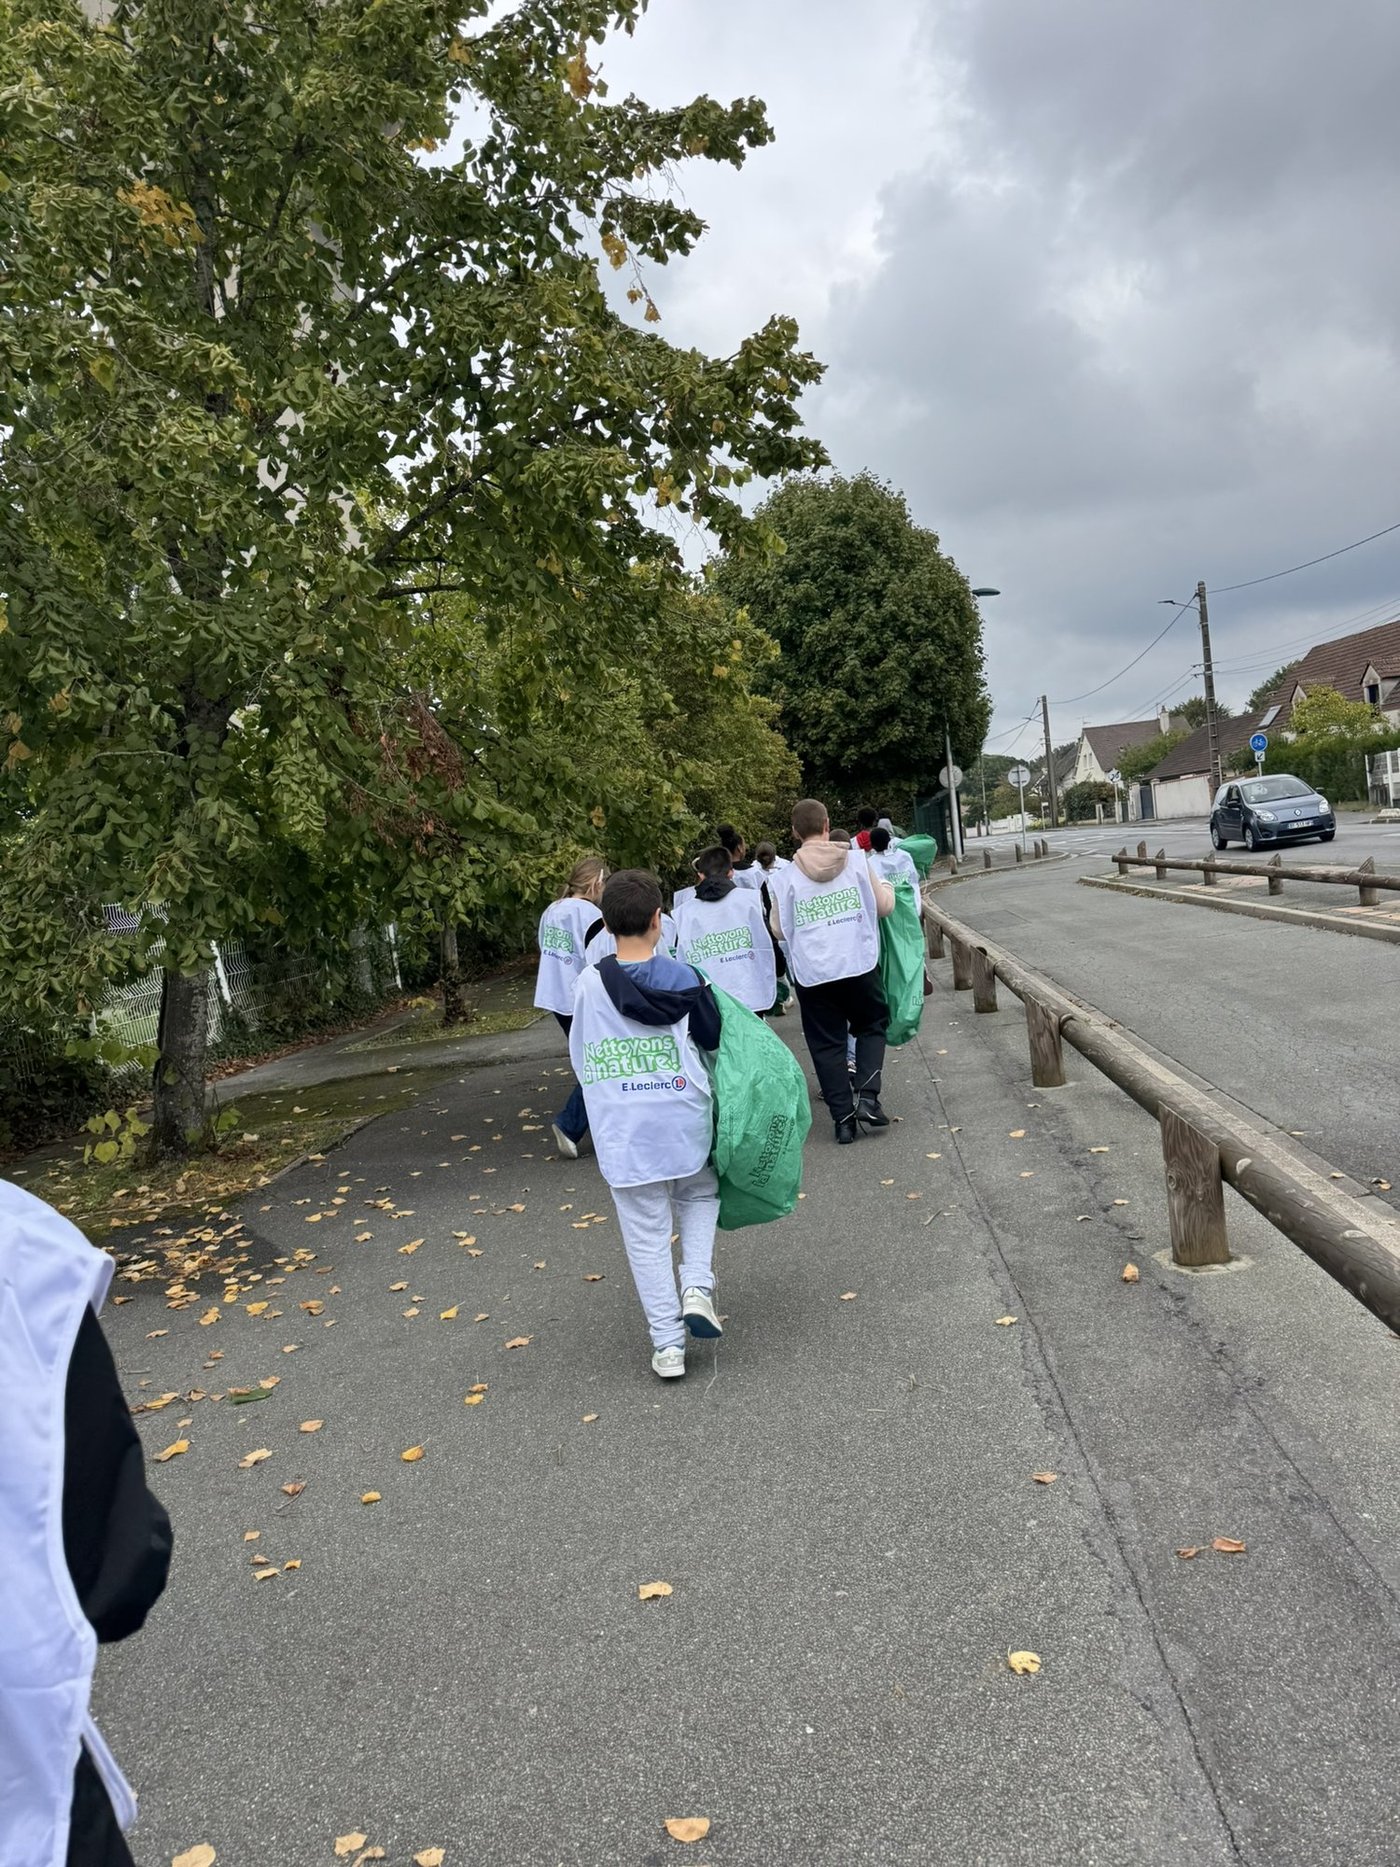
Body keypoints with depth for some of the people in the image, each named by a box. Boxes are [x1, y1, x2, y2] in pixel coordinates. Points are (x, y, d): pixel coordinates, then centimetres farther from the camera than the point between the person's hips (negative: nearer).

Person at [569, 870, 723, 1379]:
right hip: (687, 1126, 0)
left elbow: (582, 1061, 5)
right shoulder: (684, 979, -7)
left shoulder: (588, 985, -6)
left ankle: (667, 1345, 13)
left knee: (647, 1238, 10)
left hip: (623, 1137, 0)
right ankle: (697, 1286, 7)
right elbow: (715, 1043, 1)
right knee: (700, 1196, 27)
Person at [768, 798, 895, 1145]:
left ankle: (843, 1116, 10)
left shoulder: (786, 878, -4)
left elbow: (780, 930, 3)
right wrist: (885, 885, 24)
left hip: (812, 973, 0)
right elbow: (884, 905, 4)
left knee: (826, 1043, 10)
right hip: (859, 964, 0)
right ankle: (866, 1096, 2)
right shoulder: (857, 861, -5)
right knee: (871, 1026, 20)